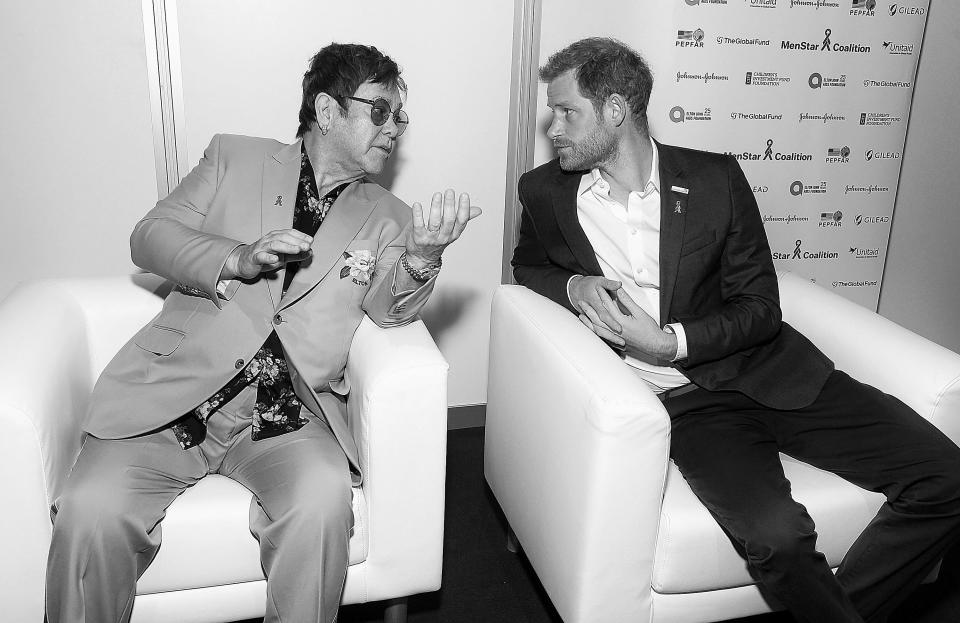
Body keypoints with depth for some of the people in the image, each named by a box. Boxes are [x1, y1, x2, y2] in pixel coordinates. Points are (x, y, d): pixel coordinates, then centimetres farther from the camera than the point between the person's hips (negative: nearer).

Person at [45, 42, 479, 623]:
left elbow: (389, 307, 1)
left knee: (323, 499, -29)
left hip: (292, 408, 1)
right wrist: (236, 260, -11)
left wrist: (423, 255, -21)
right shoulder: (235, 158, 13)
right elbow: (149, 236, 8)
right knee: (92, 509, -23)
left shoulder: (386, 216, 16)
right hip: (178, 386, 0)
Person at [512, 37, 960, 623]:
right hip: (683, 400, -2)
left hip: (768, 371, 3)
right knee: (777, 534, -29)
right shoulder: (545, 191, 4)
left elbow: (760, 307, 2)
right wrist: (574, 285, -3)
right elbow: (527, 267, 21)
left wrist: (670, 342, -14)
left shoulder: (716, 178, 2)